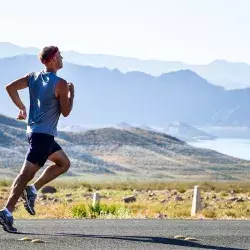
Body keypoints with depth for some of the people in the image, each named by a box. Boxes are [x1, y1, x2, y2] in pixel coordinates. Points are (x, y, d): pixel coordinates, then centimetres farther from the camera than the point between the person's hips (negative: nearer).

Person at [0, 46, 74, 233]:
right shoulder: (60, 84, -12)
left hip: (33, 130, 9)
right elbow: (65, 112, -8)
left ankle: (32, 190, 11)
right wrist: (71, 94, 7)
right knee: (27, 173, -12)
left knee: (64, 163, 22)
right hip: (44, 134, -9)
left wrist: (22, 107, 13)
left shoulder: (33, 77, 9)